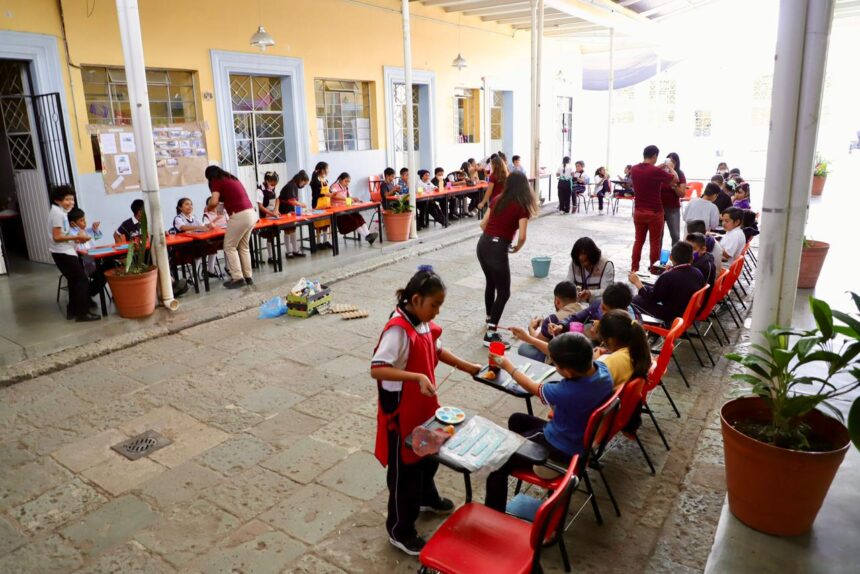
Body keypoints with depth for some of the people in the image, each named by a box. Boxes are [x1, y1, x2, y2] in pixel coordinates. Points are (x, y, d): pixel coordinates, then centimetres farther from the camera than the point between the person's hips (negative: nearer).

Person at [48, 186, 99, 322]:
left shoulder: (60, 212, 16)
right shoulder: (58, 213, -15)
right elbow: (57, 237, -21)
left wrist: (76, 239, 7)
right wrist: (77, 237, -18)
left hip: (64, 252, 11)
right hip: (63, 253, -11)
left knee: (75, 281, 17)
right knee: (82, 280, -9)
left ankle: (73, 310, 24)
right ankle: (82, 313, -7)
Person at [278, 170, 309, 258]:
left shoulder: (295, 186, 8)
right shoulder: (291, 185, -19)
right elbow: (291, 200, -24)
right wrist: (301, 204, -11)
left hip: (290, 211, 9)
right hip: (285, 211, -9)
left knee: (292, 230, 10)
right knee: (288, 230, -2)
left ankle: (295, 250, 15)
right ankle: (289, 251, 4)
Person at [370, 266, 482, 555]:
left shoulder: (423, 322, -1)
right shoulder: (398, 329, -28)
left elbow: (436, 349, 17)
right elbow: (376, 369, -35)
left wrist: (466, 366, 15)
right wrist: (418, 377, -41)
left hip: (424, 407, 9)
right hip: (401, 413, -9)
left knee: (428, 455, 28)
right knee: (404, 469, 7)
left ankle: (426, 498, 55)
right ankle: (399, 531, 27)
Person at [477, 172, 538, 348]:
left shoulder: (496, 200, 11)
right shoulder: (521, 207, -6)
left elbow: (483, 224, 13)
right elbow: (522, 237, -13)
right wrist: (517, 248, 6)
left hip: (483, 244, 7)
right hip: (498, 249, -7)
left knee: (491, 283, 27)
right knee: (504, 292, 2)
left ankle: (490, 319, 46)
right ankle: (490, 335, -4)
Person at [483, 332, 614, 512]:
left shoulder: (568, 392, -37)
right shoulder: (601, 368, -18)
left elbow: (534, 388, -15)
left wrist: (508, 366, 1)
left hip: (561, 449, -8)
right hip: (582, 436, 8)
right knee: (516, 420, 24)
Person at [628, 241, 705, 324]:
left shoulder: (668, 277, -26)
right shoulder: (698, 273, -6)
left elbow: (651, 298, -15)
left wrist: (637, 282, -3)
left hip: (673, 317, -7)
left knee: (636, 300, 1)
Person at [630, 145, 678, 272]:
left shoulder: (634, 169, 1)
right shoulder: (656, 171, -17)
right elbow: (675, 179, -2)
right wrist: (669, 167, 13)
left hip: (638, 211, 5)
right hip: (654, 212, -5)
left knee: (638, 241, 13)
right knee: (655, 243, 5)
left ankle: (634, 269, 14)